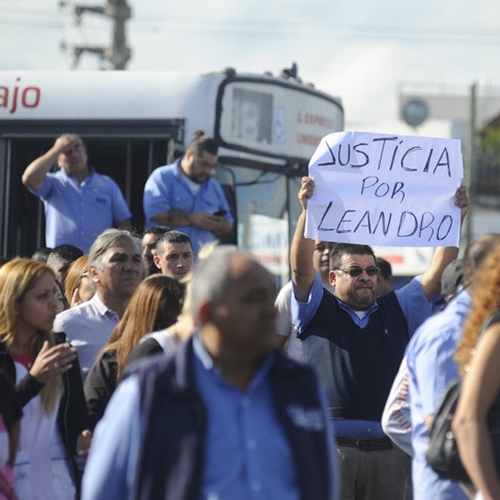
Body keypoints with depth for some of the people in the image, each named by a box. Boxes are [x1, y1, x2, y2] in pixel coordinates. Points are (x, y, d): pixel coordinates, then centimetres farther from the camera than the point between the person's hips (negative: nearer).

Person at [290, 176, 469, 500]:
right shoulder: (319, 310, 10)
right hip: (329, 446, -3)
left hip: (387, 449, 3)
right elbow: (301, 268, -5)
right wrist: (307, 211, -16)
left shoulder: (398, 311, 19)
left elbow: (437, 274, 12)